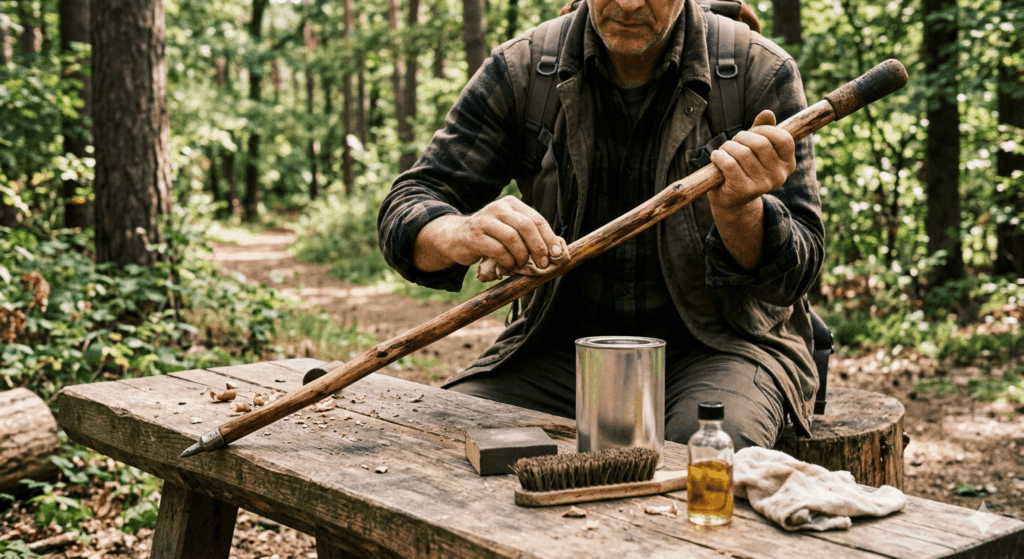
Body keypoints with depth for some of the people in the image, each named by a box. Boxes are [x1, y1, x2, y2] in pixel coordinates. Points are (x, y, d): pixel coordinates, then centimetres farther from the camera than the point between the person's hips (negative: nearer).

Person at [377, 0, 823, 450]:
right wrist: (459, 236, -30)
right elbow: (407, 210, -4)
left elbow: (795, 273, -7)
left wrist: (738, 211, -31)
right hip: (564, 342, 2)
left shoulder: (762, 74, -6)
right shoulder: (518, 71, -2)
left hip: (715, 345, -2)